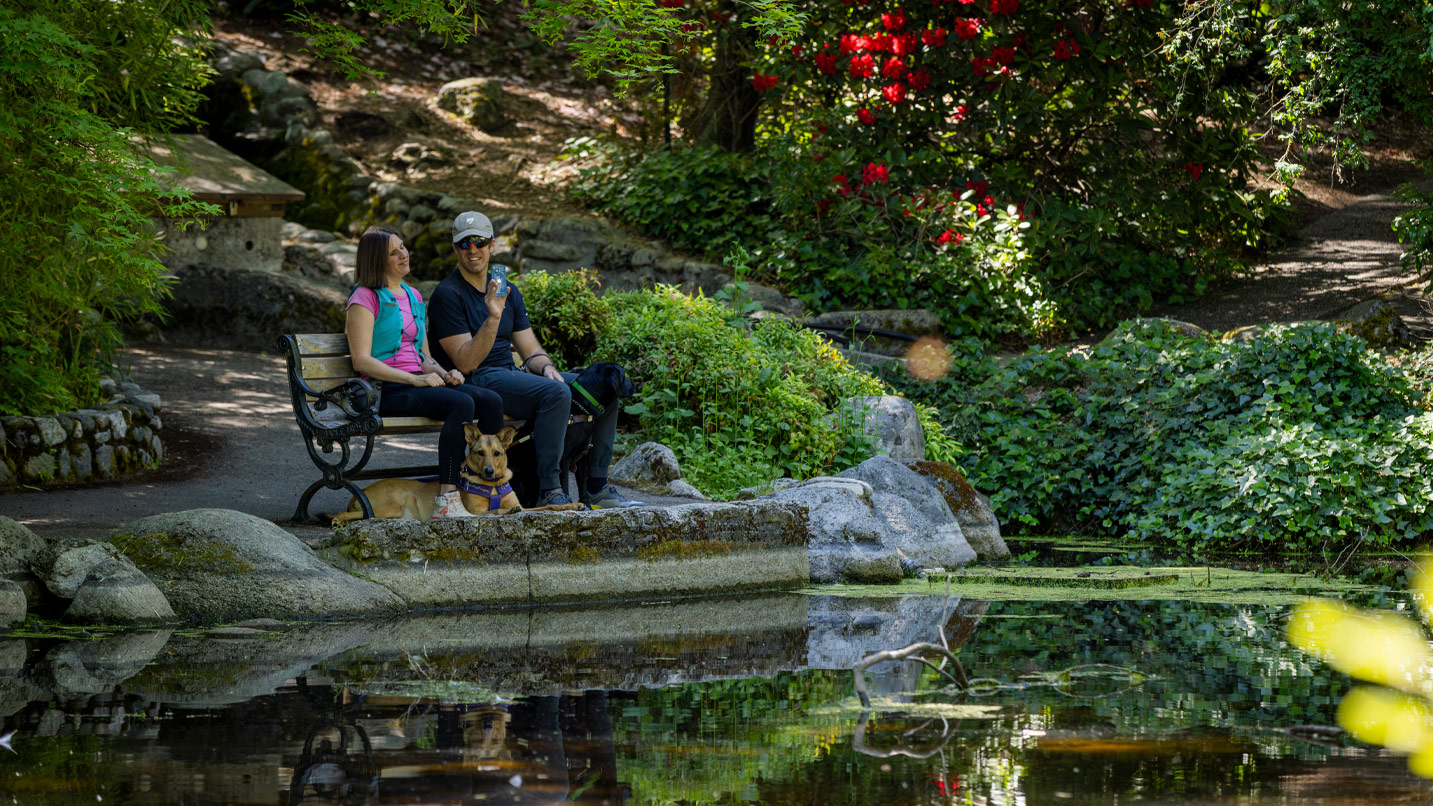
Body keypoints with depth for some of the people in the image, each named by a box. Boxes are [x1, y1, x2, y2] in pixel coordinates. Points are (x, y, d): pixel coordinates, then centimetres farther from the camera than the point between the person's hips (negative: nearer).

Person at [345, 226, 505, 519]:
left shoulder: (413, 297, 23)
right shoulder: (366, 298, -2)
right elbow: (361, 361, -11)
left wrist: (443, 374, 2)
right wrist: (415, 379, -17)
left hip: (418, 384, 7)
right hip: (387, 392, -7)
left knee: (491, 401, -18)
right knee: (462, 404, -32)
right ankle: (446, 502, -35)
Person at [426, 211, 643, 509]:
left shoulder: (508, 292, 17)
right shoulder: (448, 295, -7)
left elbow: (531, 350, 18)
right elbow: (466, 362, -16)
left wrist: (546, 368, -5)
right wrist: (493, 319, -27)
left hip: (512, 373, 8)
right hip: (475, 382, -8)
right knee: (556, 393, -33)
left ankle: (598, 487, -2)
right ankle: (548, 492, -31)